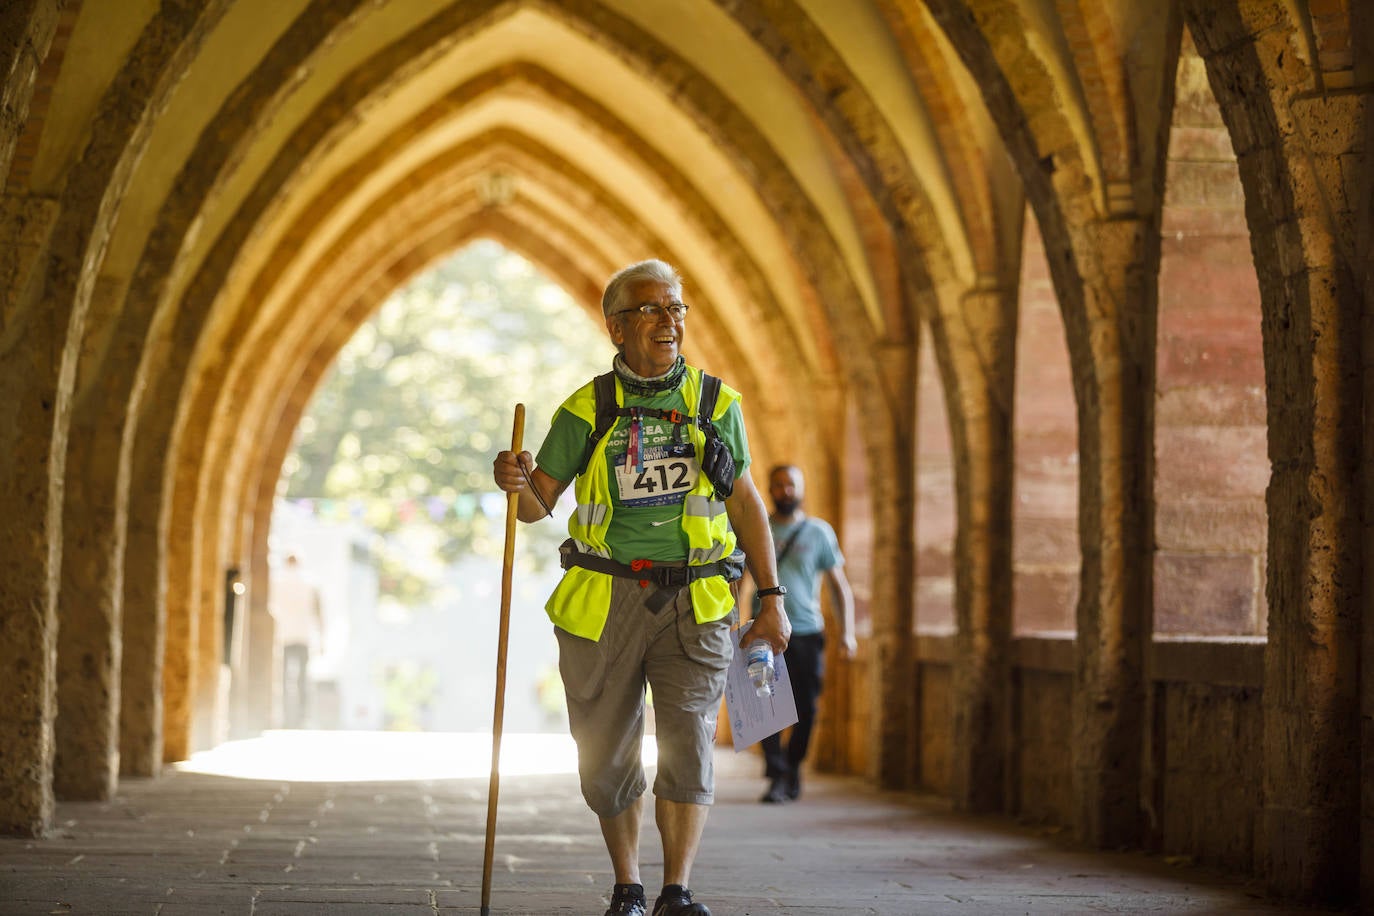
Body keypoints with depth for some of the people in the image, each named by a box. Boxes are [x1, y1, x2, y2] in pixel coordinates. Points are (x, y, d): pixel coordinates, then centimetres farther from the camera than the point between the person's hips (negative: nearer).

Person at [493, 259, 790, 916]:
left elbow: (746, 503, 13)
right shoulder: (586, 411, 2)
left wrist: (772, 598, 10)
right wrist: (515, 483, -18)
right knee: (606, 758, 5)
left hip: (694, 603, 0)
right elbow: (539, 505, 6)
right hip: (604, 602, 0)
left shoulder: (716, 403, 6)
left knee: (687, 743, -14)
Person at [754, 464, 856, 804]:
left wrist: (847, 631, 0)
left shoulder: (819, 532, 9)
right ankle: (777, 776, -10)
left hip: (806, 632, 0)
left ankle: (793, 766, 21)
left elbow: (839, 585, 10)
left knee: (806, 709, 0)